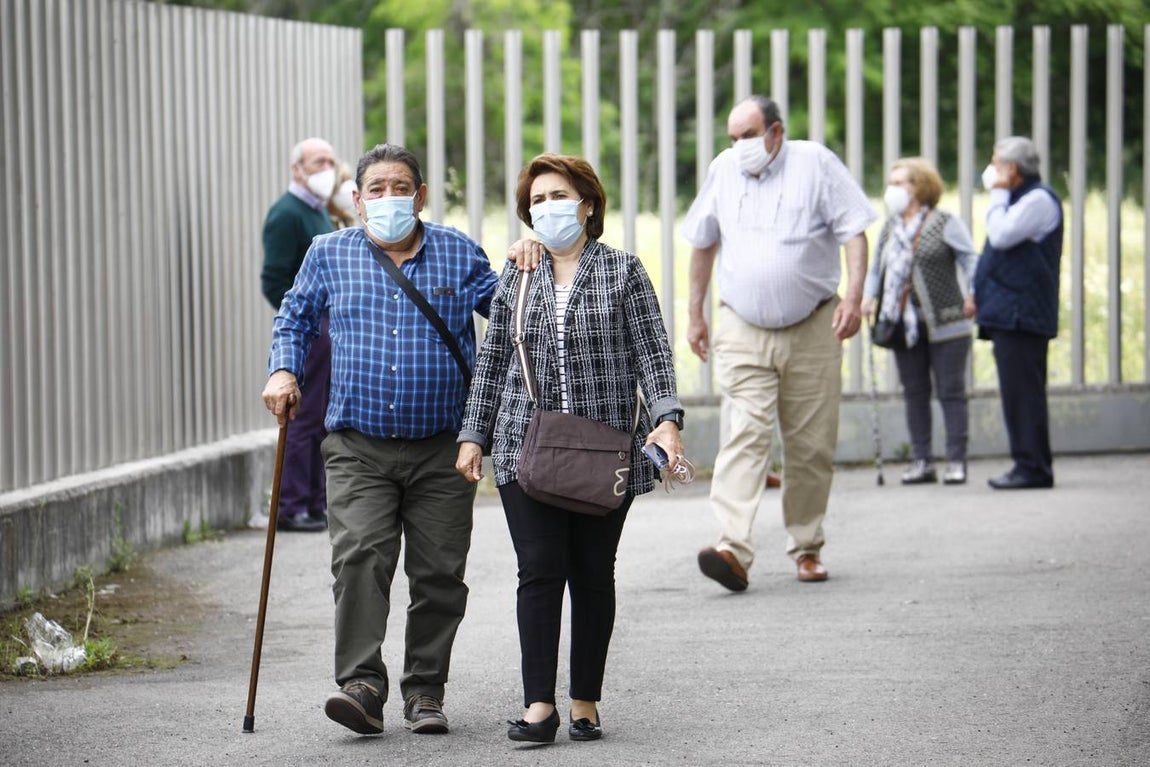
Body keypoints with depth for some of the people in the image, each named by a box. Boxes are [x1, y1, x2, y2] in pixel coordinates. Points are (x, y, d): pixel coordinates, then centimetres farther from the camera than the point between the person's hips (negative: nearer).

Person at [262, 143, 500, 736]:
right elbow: (294, 319, 22)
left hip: (441, 450, 1)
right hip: (358, 449, 0)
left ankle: (424, 690, 14)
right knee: (359, 560, -16)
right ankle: (362, 686, -18)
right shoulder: (329, 254, 9)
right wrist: (283, 371, 6)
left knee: (439, 574, 2)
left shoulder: (459, 253, 8)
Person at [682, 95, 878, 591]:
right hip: (742, 332, 1)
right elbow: (703, 242, 19)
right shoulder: (723, 170, 7)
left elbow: (854, 231, -3)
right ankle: (734, 550, -27)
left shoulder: (815, 163, -2)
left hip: (811, 330, -1)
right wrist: (695, 313, 19)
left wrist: (853, 296, -16)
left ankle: (807, 548, 19)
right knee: (745, 436, -15)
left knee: (811, 446, 3)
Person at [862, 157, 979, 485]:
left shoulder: (945, 224, -3)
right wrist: (869, 297, 1)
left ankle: (956, 461, 1)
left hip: (945, 324, -6)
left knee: (950, 392, -2)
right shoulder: (889, 228, 15)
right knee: (914, 394, 8)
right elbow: (876, 267, 18)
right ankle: (921, 461, 14)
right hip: (904, 325, 6)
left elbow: (970, 260, -5)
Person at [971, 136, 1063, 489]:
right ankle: (1029, 464, 13)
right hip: (1009, 314, 11)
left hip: (1021, 314, -11)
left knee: (1022, 391, -11)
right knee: (1018, 393, 10)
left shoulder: (1038, 199, -11)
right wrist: (980, 292, 21)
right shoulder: (1021, 198, 22)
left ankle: (1033, 467, -10)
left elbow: (1002, 235, -22)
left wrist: (998, 194, -10)